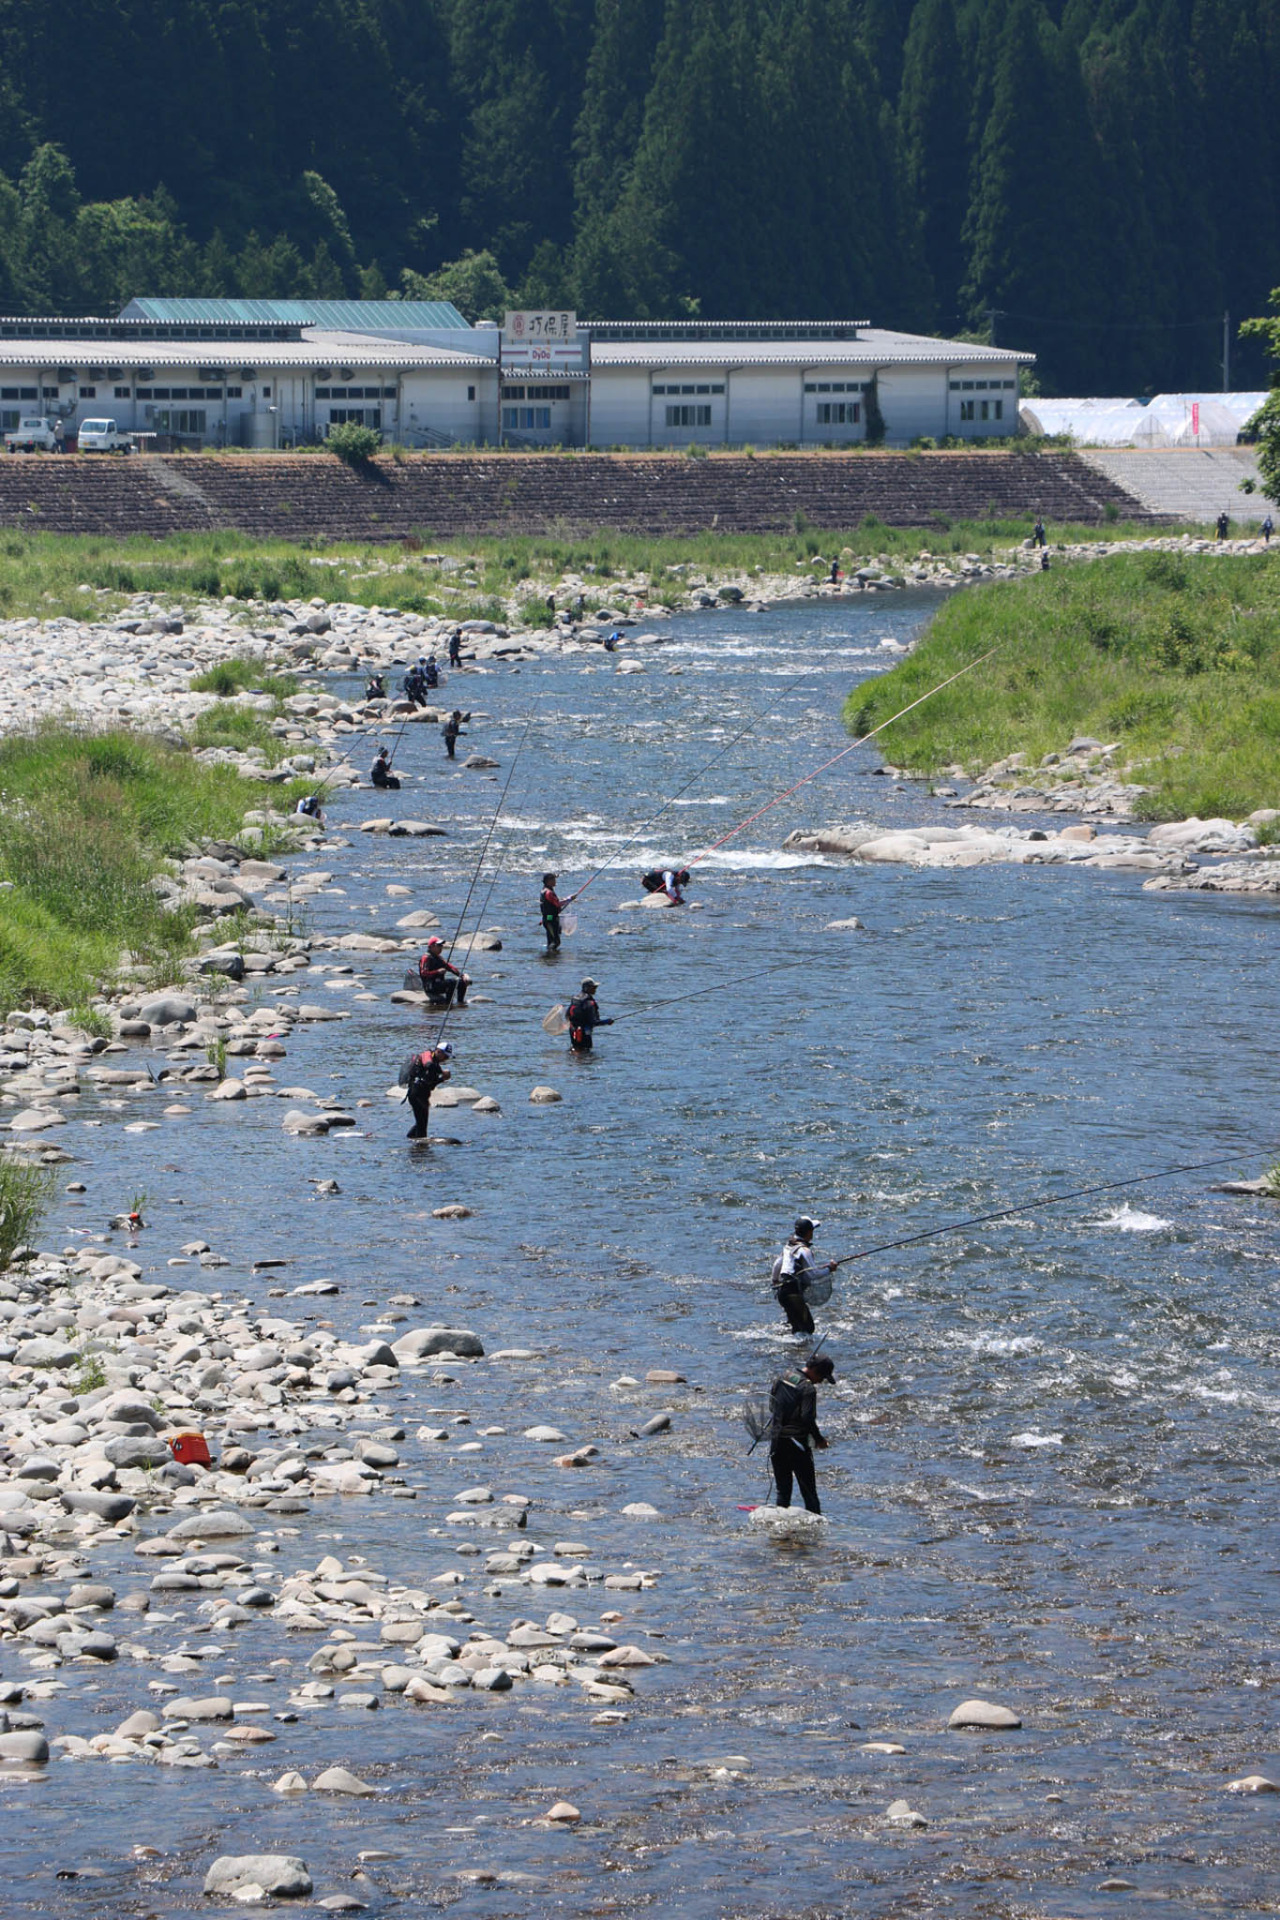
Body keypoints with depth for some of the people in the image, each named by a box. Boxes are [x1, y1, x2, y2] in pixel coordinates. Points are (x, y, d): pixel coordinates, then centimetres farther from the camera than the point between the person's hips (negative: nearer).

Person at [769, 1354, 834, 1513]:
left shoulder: (782, 1378, 8)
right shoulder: (807, 1388, -14)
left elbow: (771, 1406, 16)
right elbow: (808, 1418, -20)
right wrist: (819, 1439, -8)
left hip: (777, 1439, 7)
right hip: (797, 1440, -7)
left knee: (783, 1488, 12)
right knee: (808, 1489, -1)